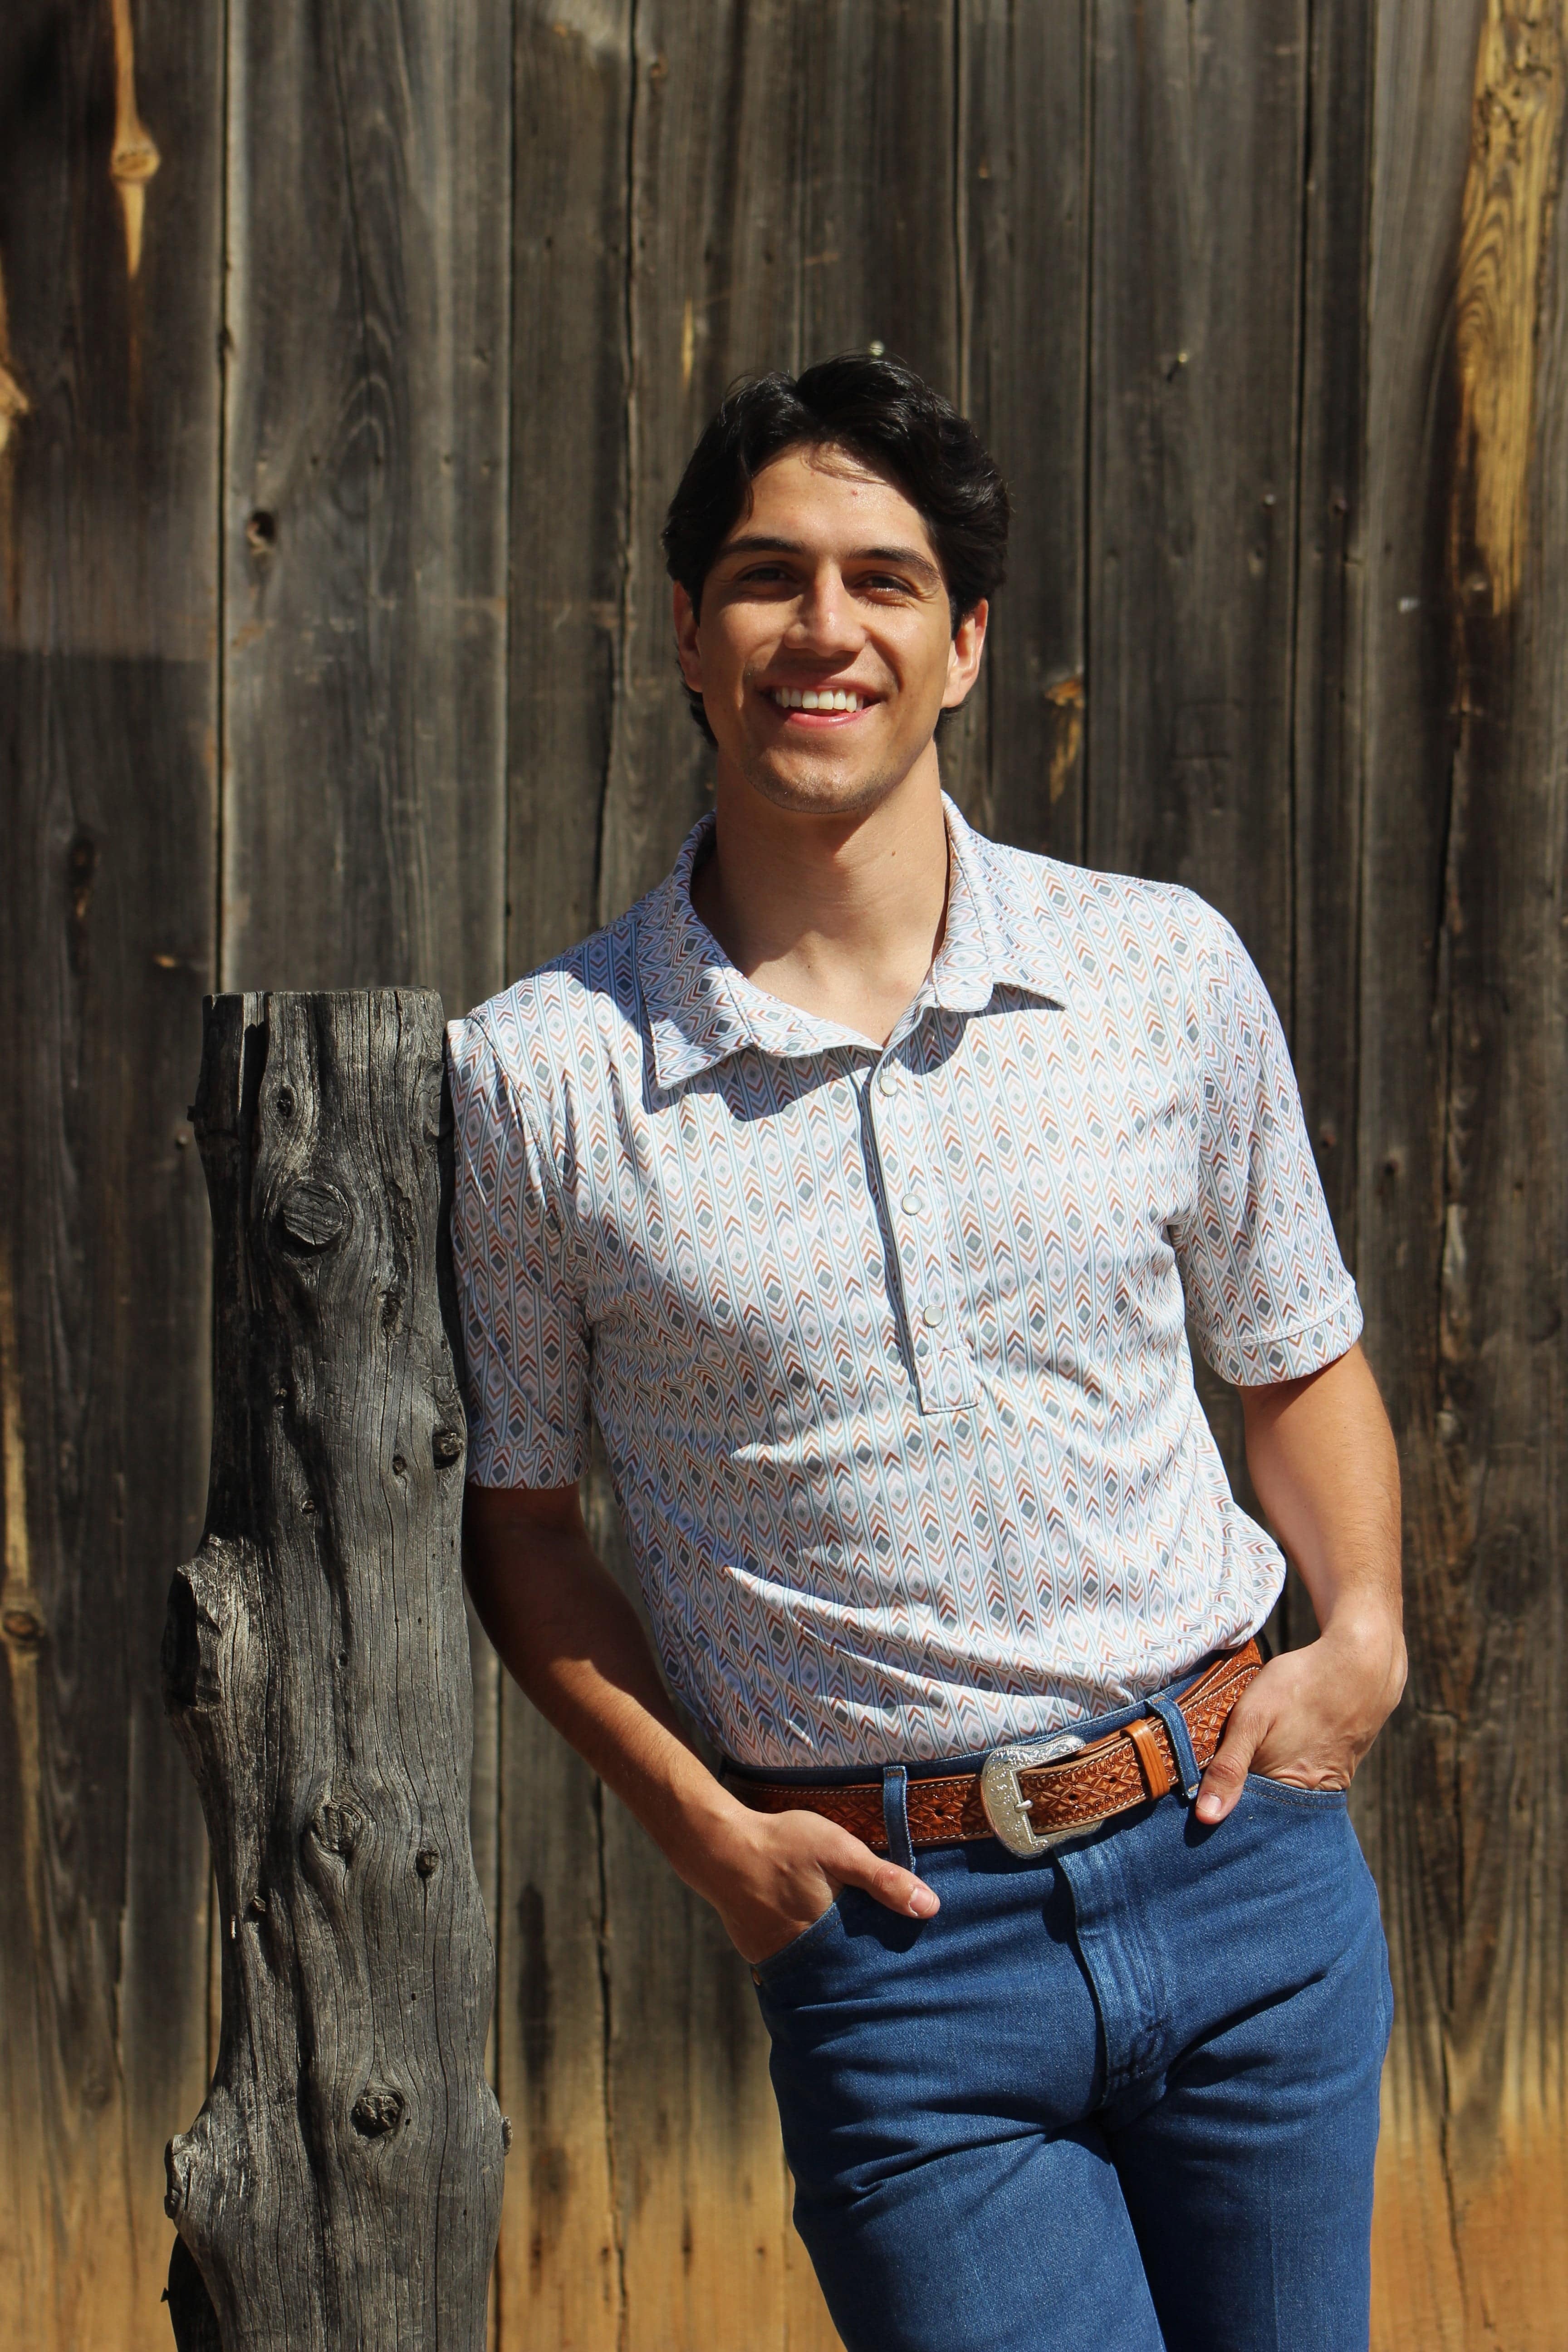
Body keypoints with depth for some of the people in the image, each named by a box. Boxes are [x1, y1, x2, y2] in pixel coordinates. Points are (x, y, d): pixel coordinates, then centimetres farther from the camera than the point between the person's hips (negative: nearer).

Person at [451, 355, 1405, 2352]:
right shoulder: (535, 1080, -6)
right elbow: (510, 1504, 5)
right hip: (898, 1946, -2)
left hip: (1250, 1876, 3)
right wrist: (698, 1826, -6)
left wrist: (1364, 1632, -3)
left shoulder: (1169, 973, 1)